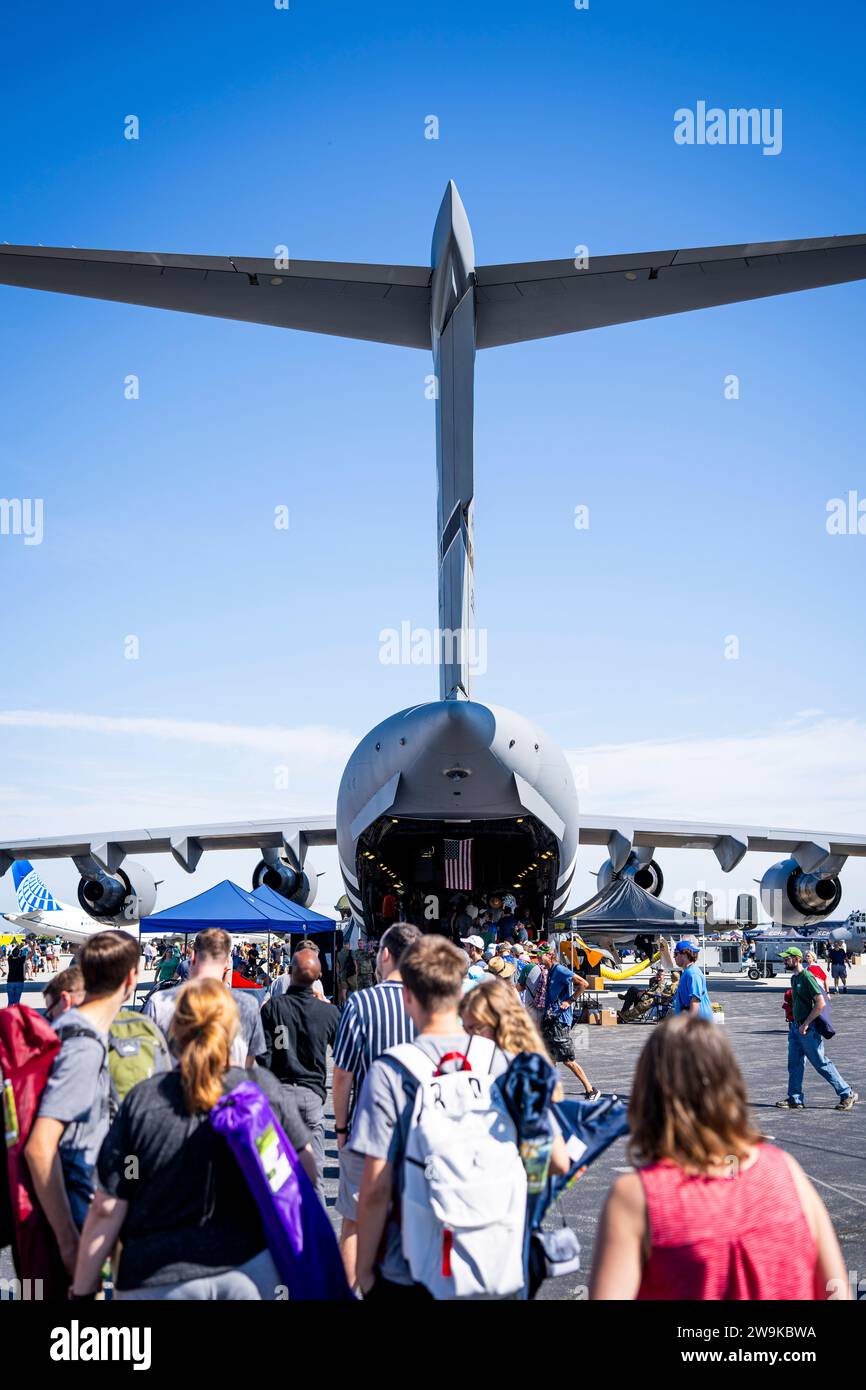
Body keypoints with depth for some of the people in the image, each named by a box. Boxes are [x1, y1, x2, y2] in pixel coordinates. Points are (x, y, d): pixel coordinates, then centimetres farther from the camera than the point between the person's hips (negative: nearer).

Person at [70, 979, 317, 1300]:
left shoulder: (141, 1100, -11)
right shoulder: (264, 1090, -9)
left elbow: (106, 1210, -9)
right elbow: (306, 1171, 1)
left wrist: (82, 1291, 1)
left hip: (156, 1281, -1)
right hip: (248, 1272, 1)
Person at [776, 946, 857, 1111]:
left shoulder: (807, 977, -18)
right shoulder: (794, 978, 11)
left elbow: (821, 1004, -23)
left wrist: (805, 1024, -21)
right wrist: (794, 1023, 18)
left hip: (808, 1029, -9)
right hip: (795, 1027, 9)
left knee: (821, 1063, -1)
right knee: (794, 1064, 8)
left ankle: (847, 1094, 9)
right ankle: (795, 1099, 15)